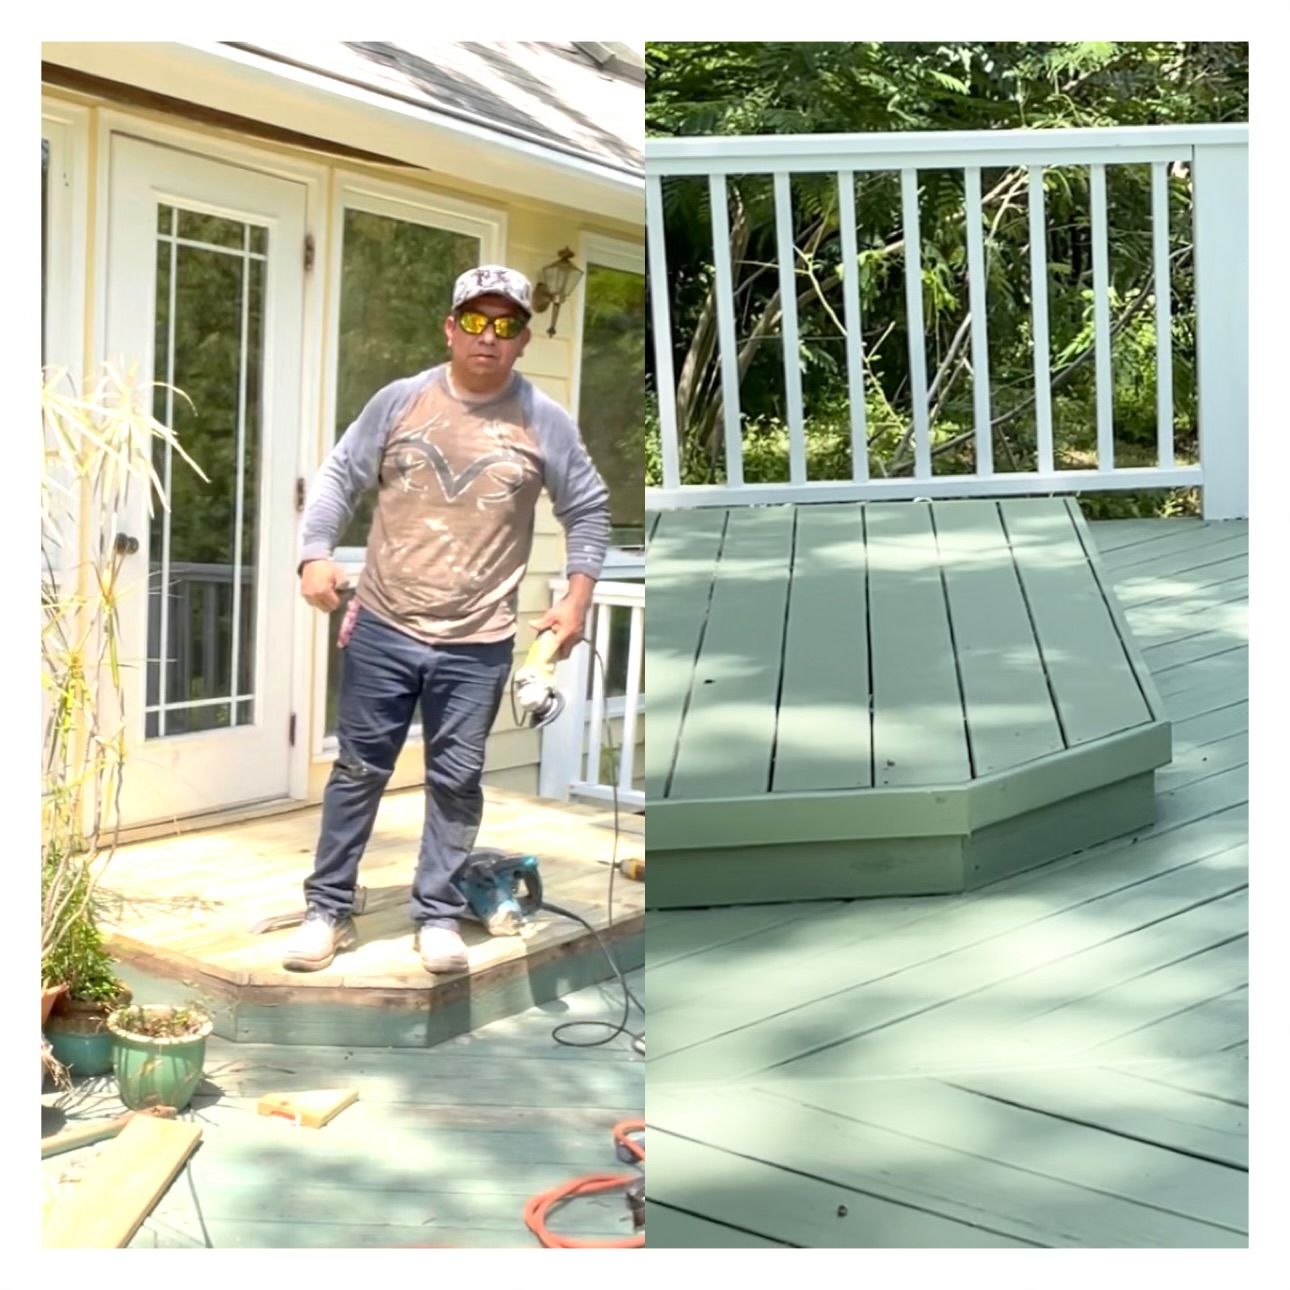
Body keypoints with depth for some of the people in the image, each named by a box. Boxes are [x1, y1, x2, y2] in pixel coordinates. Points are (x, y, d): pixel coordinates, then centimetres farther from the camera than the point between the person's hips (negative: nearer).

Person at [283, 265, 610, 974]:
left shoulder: (544, 421, -1)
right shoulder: (399, 400, -1)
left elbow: (588, 511, 6)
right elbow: (339, 477, 4)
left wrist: (576, 598, -1)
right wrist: (316, 555, -9)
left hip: (477, 644, 0)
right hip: (382, 628, 1)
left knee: (456, 782, 8)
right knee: (358, 771, 9)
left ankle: (438, 915, 23)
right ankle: (329, 910, 21)